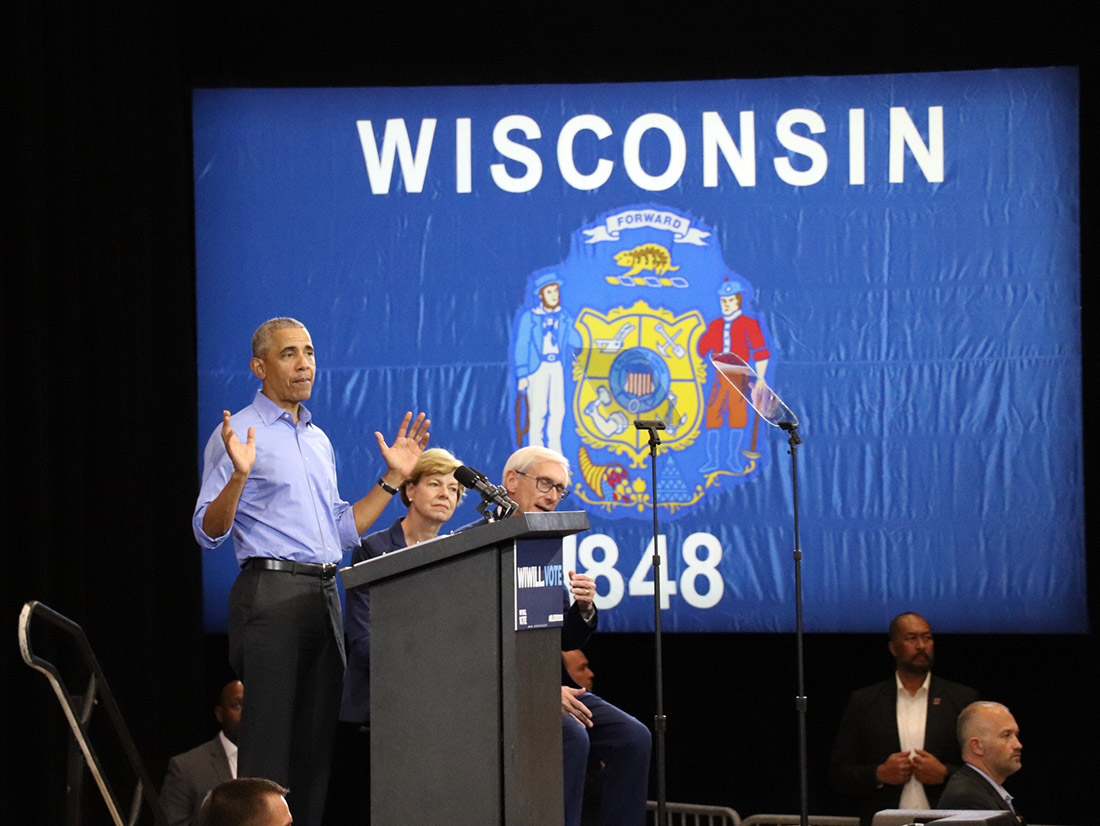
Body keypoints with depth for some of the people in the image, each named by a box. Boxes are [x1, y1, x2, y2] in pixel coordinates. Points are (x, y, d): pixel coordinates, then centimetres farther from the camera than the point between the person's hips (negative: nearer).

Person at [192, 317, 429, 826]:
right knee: (269, 744, -10)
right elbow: (209, 531, -8)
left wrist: (393, 477, 17)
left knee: (317, 742, 6)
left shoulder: (318, 440, 20)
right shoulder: (239, 433, -2)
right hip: (271, 590, -7)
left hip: (324, 594, 8)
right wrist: (238, 476, -24)